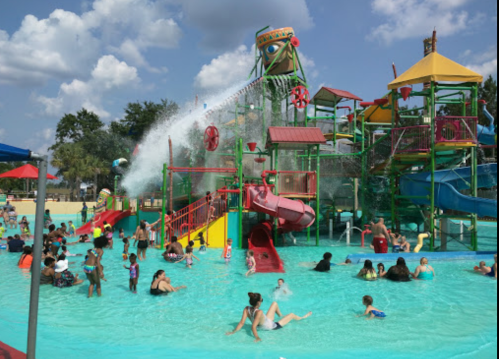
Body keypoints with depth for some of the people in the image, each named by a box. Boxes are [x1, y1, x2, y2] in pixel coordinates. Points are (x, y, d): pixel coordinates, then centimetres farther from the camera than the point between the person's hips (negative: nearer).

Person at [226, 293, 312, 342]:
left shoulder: (247, 309, -23)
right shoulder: (259, 312, -43)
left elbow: (241, 323, -26)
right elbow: (253, 327, -47)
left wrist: (234, 332, -26)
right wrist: (257, 337, -57)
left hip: (266, 323, 7)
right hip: (273, 327, -6)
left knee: (275, 303, 20)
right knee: (291, 315, 17)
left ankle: (281, 316, 50)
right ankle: (302, 318, 52)